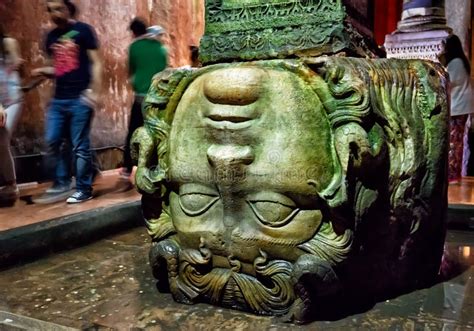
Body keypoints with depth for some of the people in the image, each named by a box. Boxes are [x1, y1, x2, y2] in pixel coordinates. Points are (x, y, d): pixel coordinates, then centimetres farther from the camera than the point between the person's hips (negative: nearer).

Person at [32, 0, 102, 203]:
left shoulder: (83, 30, -3)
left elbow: (95, 63, -6)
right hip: (58, 99, 7)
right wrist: (43, 71, 0)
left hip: (80, 99, -6)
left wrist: (94, 91, -15)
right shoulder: (51, 36, 14)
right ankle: (62, 181, 24)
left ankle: (84, 189, 9)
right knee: (51, 142, 8)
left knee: (80, 146, -1)